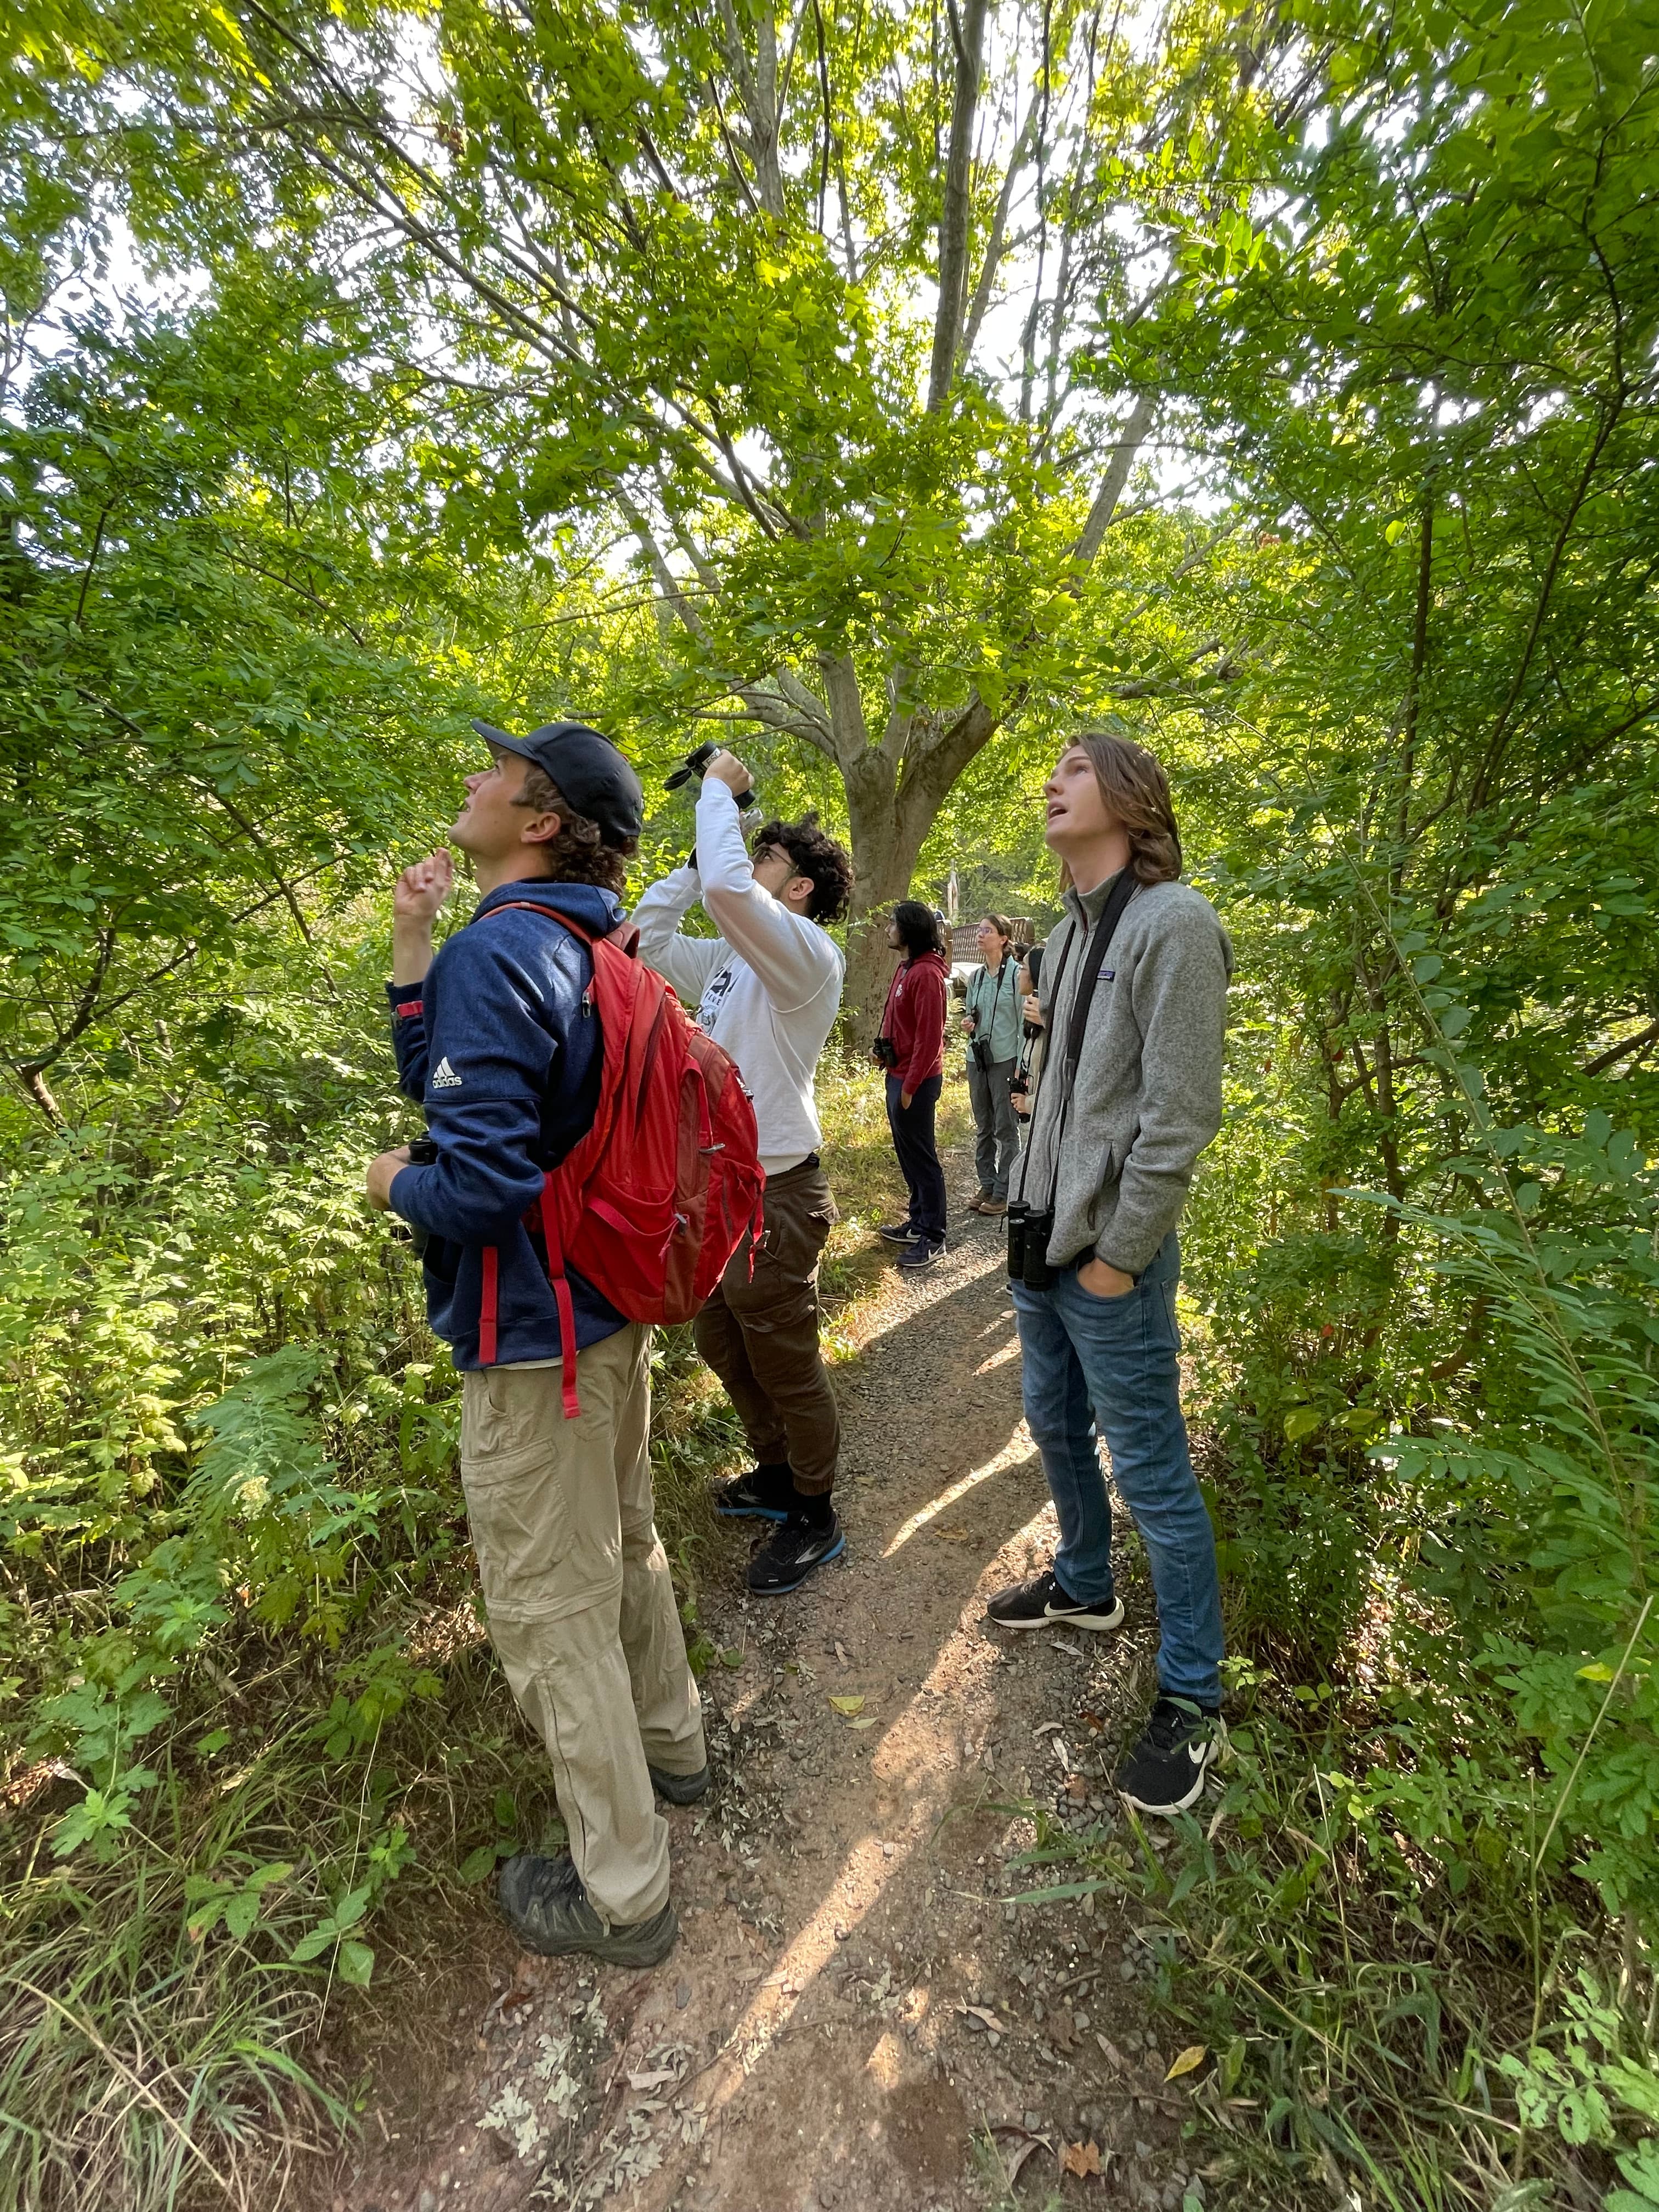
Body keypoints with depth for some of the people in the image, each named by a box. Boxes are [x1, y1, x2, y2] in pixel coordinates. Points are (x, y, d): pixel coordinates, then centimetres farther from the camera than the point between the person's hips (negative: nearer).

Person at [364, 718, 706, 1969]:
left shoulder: (501, 951, -22)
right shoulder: (589, 949, 7)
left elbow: (481, 1180, -28)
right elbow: (443, 1077, 13)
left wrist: (398, 1183, -8)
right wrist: (410, 948, 4)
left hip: (533, 1331, -9)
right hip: (611, 1305, 9)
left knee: (549, 1606, 9)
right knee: (623, 1545, 26)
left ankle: (623, 1892, 29)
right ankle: (670, 1745, 49)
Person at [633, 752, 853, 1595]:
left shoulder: (807, 954, -15)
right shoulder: (729, 960, 12)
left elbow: (728, 884, -31)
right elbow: (648, 934, 21)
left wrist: (719, 788, -14)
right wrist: (696, 859, 12)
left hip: (773, 1193, -9)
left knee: (785, 1365, 5)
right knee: (722, 1347, 22)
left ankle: (814, 1518, 26)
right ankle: (777, 1475, 44)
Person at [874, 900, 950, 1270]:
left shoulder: (926, 974, -18)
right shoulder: (906, 968, 12)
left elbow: (930, 1037, -21)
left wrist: (910, 1086, -19)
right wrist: (883, 1050, 6)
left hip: (916, 1080, -10)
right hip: (898, 1074, 10)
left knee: (921, 1157, -2)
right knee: (907, 1154, 17)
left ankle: (933, 1239, 8)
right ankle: (918, 1222, 30)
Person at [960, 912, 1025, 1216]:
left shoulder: (1016, 973, -9)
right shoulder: (976, 976, 10)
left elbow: (1024, 1020, -10)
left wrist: (1020, 1065, -14)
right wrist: (967, 1021, 0)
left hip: (1005, 1059, -7)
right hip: (977, 1057, 7)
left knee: (1006, 1129, 1)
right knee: (983, 1128, 13)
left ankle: (1003, 1193, 8)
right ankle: (987, 1186, 24)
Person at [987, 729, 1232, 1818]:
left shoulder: (1173, 923, -16)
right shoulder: (1070, 931, 10)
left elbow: (1181, 1114, -20)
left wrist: (1118, 1254, -16)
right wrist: (1037, 1211, 12)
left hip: (1112, 1257, -8)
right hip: (1043, 1238, 9)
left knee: (1152, 1476, 4)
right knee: (1056, 1427, 23)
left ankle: (1193, 1699, 25)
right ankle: (1086, 1587, 47)